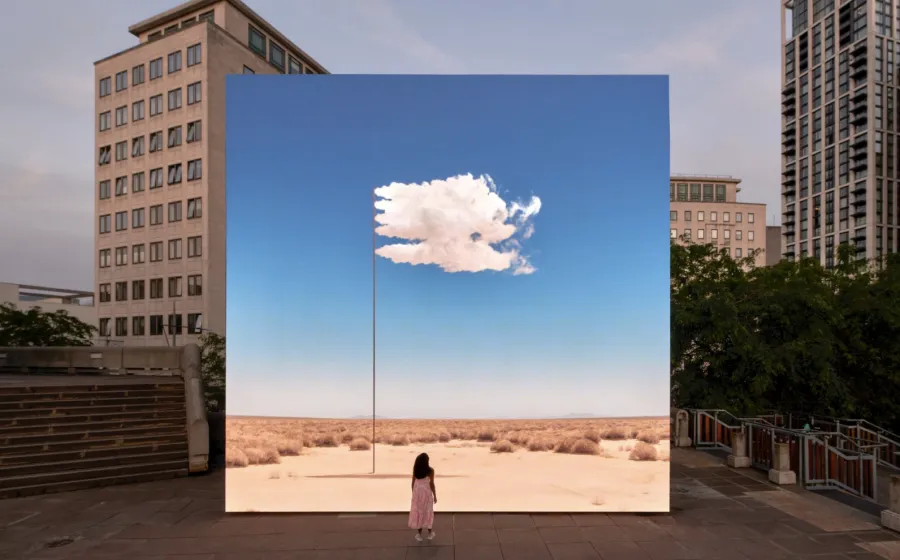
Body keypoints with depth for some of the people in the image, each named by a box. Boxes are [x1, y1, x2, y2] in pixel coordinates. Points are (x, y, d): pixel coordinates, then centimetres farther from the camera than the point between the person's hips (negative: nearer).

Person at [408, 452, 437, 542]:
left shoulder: (415, 469, -6)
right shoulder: (430, 470, -15)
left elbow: (413, 482, 0)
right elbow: (431, 484, -11)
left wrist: (413, 493, 12)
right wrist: (435, 495, -1)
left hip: (417, 491, 2)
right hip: (426, 492, -2)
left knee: (417, 512, 11)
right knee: (427, 512, 12)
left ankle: (419, 534, 16)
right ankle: (430, 533, 23)